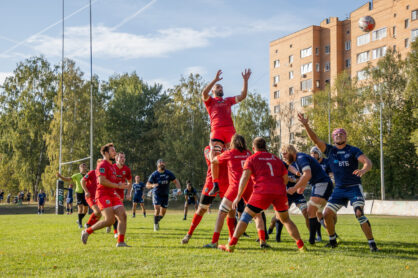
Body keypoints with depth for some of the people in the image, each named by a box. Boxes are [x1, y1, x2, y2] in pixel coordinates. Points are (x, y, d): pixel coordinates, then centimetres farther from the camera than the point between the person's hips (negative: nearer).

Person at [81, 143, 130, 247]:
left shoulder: (112, 166, 23)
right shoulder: (102, 165, -7)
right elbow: (102, 181, -19)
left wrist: (120, 185, 17)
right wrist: (118, 186, -17)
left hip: (112, 195, 9)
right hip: (103, 195, -9)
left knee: (123, 216, -6)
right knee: (110, 220, -17)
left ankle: (121, 242, -5)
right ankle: (87, 232, 0)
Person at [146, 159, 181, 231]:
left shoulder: (168, 173, -2)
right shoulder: (154, 174, -10)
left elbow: (176, 181, 2)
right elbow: (147, 185, -9)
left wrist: (179, 189, -16)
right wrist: (152, 185, -33)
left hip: (165, 195, 3)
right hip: (157, 194, -3)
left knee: (163, 212, 5)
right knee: (157, 208, -21)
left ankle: (157, 221, 34)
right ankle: (155, 224, -3)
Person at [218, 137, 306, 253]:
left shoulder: (251, 159, 11)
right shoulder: (276, 158, 23)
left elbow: (245, 177, -3)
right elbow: (285, 178, 22)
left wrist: (238, 196, -4)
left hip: (263, 191, -4)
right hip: (280, 191, 4)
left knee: (246, 216, 4)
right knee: (285, 219, 19)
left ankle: (231, 245, -2)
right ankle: (301, 245, 11)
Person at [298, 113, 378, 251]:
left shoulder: (353, 150, -4)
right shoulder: (330, 150, 6)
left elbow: (368, 162, -17)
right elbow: (315, 139, -4)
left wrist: (363, 170, -40)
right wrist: (306, 126, -19)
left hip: (354, 188, -4)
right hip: (339, 189, 4)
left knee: (359, 214, -19)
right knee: (327, 214, 0)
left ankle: (372, 243, -13)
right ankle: (332, 241, 19)